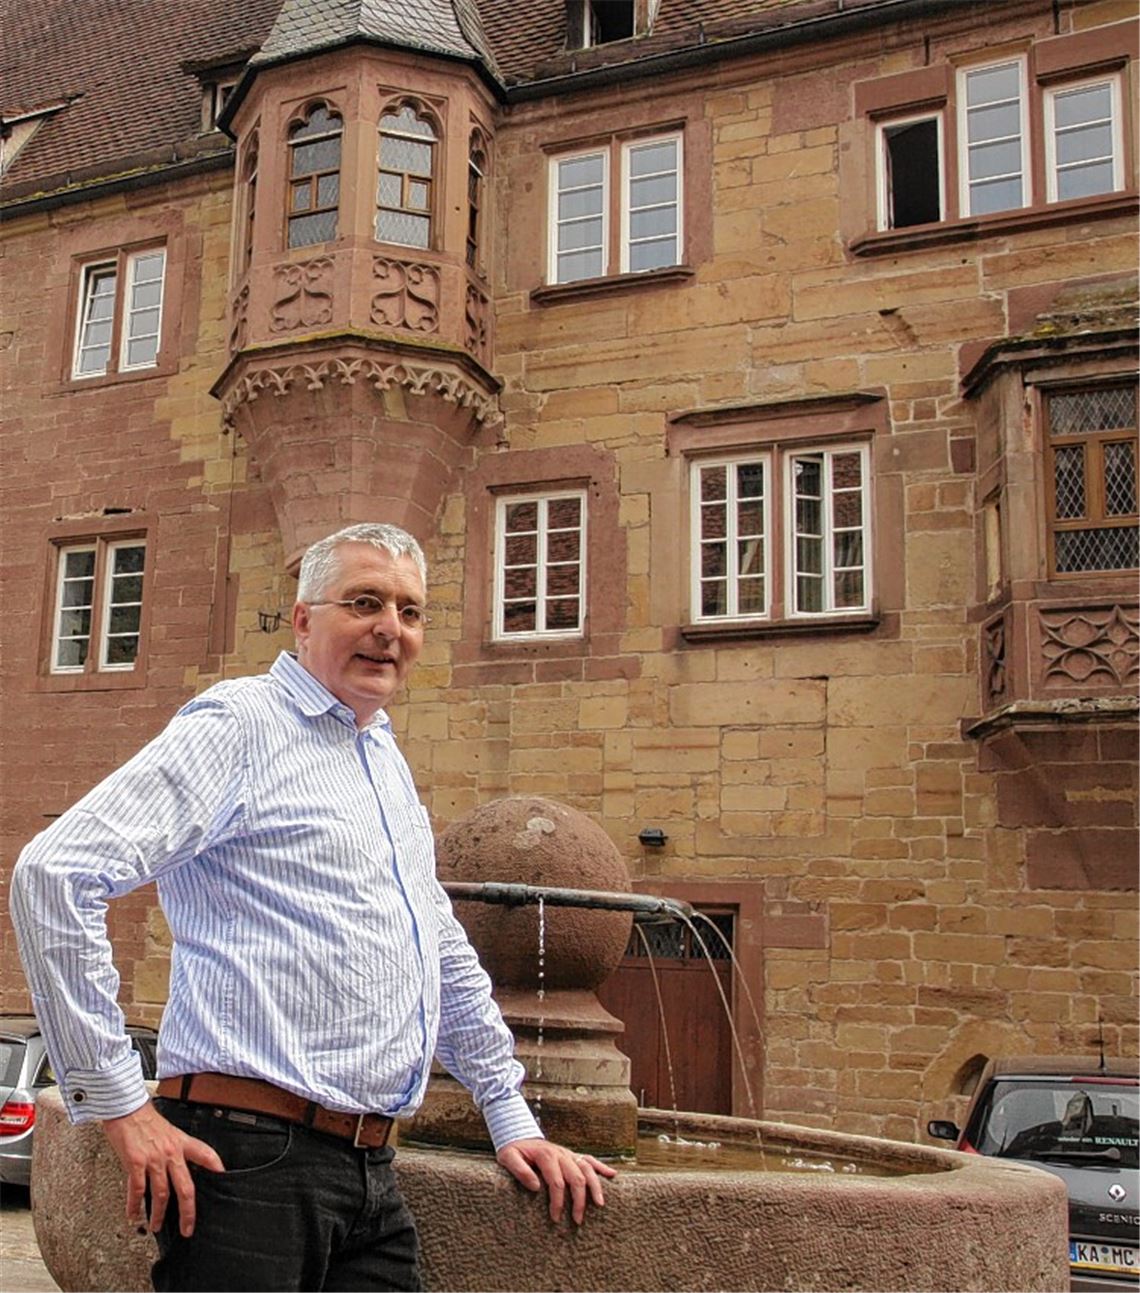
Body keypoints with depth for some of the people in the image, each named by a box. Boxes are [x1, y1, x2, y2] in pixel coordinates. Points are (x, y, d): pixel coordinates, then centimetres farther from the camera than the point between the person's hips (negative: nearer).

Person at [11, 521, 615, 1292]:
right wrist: (118, 1102, -16)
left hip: (371, 1173, 8)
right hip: (250, 1161, -7)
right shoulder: (240, 724, -7)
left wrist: (513, 1121, 22)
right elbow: (54, 874, -17)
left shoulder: (391, 766, 18)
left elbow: (448, 959, 26)